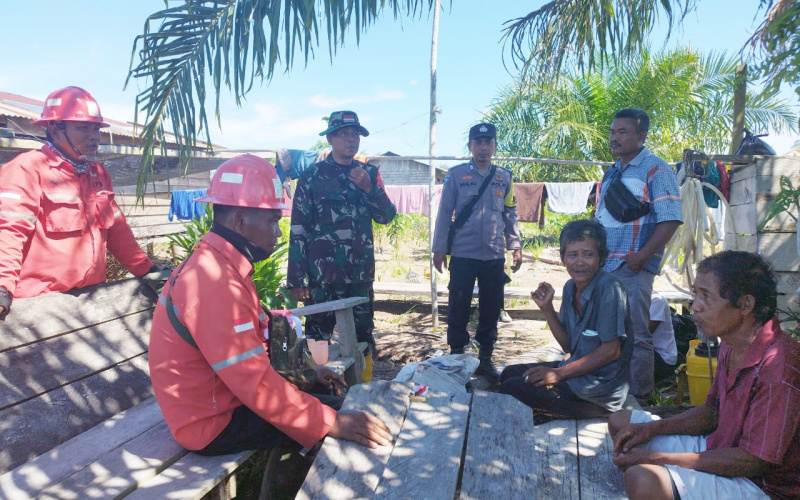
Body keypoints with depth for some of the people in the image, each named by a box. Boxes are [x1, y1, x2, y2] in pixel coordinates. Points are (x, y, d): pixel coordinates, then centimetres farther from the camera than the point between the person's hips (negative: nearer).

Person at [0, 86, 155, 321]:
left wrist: (147, 270, 11)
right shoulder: (27, 169, -9)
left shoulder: (98, 173, 12)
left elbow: (116, 229, 16)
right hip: (40, 302, -6)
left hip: (91, 295, 7)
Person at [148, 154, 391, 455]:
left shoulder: (222, 265, 3)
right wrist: (331, 423, -27)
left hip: (224, 396, 10)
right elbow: (256, 383, -31)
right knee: (323, 423, -10)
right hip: (211, 423, -9)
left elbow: (254, 341, 9)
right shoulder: (214, 282, -29)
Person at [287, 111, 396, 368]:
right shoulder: (312, 176, -3)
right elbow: (298, 230, -5)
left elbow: (387, 216, 4)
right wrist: (296, 279, -8)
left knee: (362, 338, 13)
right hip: (322, 275, -4)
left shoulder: (369, 173, 9)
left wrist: (369, 188, -13)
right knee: (317, 339, 4)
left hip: (361, 274, 4)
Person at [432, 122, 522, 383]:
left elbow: (510, 214, 12)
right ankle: (456, 357, 18)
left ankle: (485, 358, 22)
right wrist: (439, 248, -3)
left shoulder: (504, 177, 9)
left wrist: (516, 246, 5)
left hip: (495, 256, 3)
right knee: (458, 308, 3)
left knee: (491, 309, 8)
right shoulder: (456, 174, 0)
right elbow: (445, 212, 0)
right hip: (463, 254, -3)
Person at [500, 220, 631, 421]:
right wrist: (547, 308, -4)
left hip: (602, 385, -8)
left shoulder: (609, 288, -19)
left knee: (513, 389, -15)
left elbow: (611, 351, -19)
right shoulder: (570, 287, 3)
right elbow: (569, 346, 8)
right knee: (510, 374, 8)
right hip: (578, 371, 8)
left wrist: (559, 373, -17)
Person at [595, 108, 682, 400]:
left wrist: (640, 257, -19)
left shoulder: (655, 170, -7)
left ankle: (638, 399, 12)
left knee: (635, 336, -1)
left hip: (632, 268, -8)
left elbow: (670, 220, -14)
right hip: (603, 267, 8)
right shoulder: (612, 173, 16)